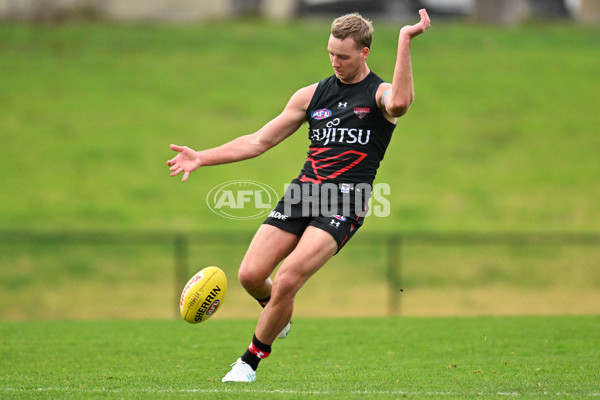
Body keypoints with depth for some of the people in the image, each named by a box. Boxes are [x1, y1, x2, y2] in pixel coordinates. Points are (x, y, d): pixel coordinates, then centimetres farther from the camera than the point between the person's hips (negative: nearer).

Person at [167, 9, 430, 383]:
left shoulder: (379, 94, 2)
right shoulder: (312, 95, 15)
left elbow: (400, 103, -26)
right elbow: (259, 141, 19)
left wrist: (405, 40, -26)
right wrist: (202, 158, 13)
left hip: (345, 200, -5)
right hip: (303, 190, 5)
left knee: (286, 279, -20)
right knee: (250, 275, -10)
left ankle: (251, 361, 0)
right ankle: (279, 314, 27)